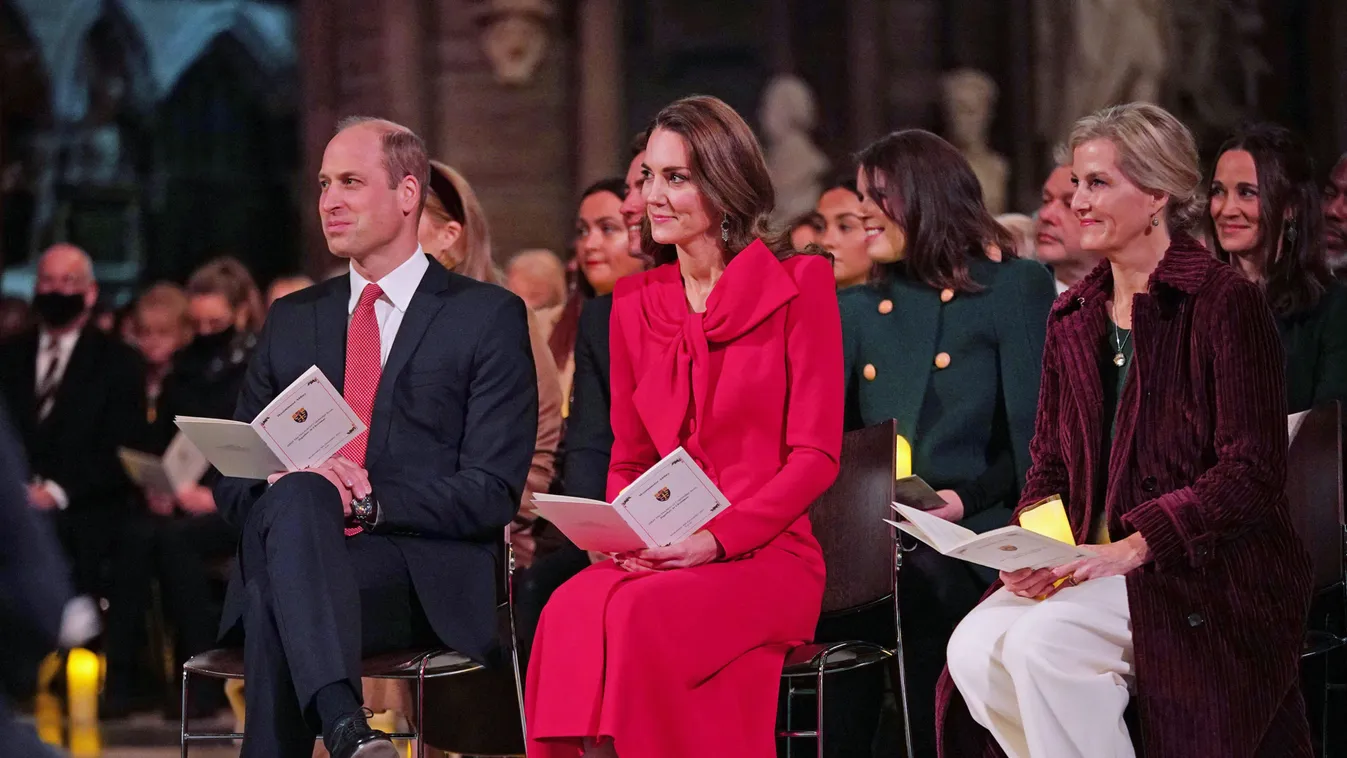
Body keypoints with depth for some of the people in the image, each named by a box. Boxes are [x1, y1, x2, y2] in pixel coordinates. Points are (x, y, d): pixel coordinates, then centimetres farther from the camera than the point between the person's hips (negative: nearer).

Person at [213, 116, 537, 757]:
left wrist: (371, 500, -16)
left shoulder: (488, 317, 9)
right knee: (296, 494, -36)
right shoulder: (292, 320, 23)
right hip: (291, 544, 3)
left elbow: (492, 493, -1)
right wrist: (284, 482, -7)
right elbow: (230, 481, 19)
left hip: (426, 579, -3)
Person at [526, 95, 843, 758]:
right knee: (572, 610, -31)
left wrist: (714, 539, -15)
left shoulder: (798, 285, 1)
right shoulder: (636, 302, 15)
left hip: (768, 554, -3)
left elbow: (816, 454, -4)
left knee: (640, 614, -35)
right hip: (658, 558, 3)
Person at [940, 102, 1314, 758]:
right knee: (974, 650, -21)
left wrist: (1136, 546, -20)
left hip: (1212, 578, -6)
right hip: (1092, 563, 6)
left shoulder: (1224, 303, -7)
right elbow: (1050, 462, 17)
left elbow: (1253, 471, -13)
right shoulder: (1074, 317, 15)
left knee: (1041, 643, -30)